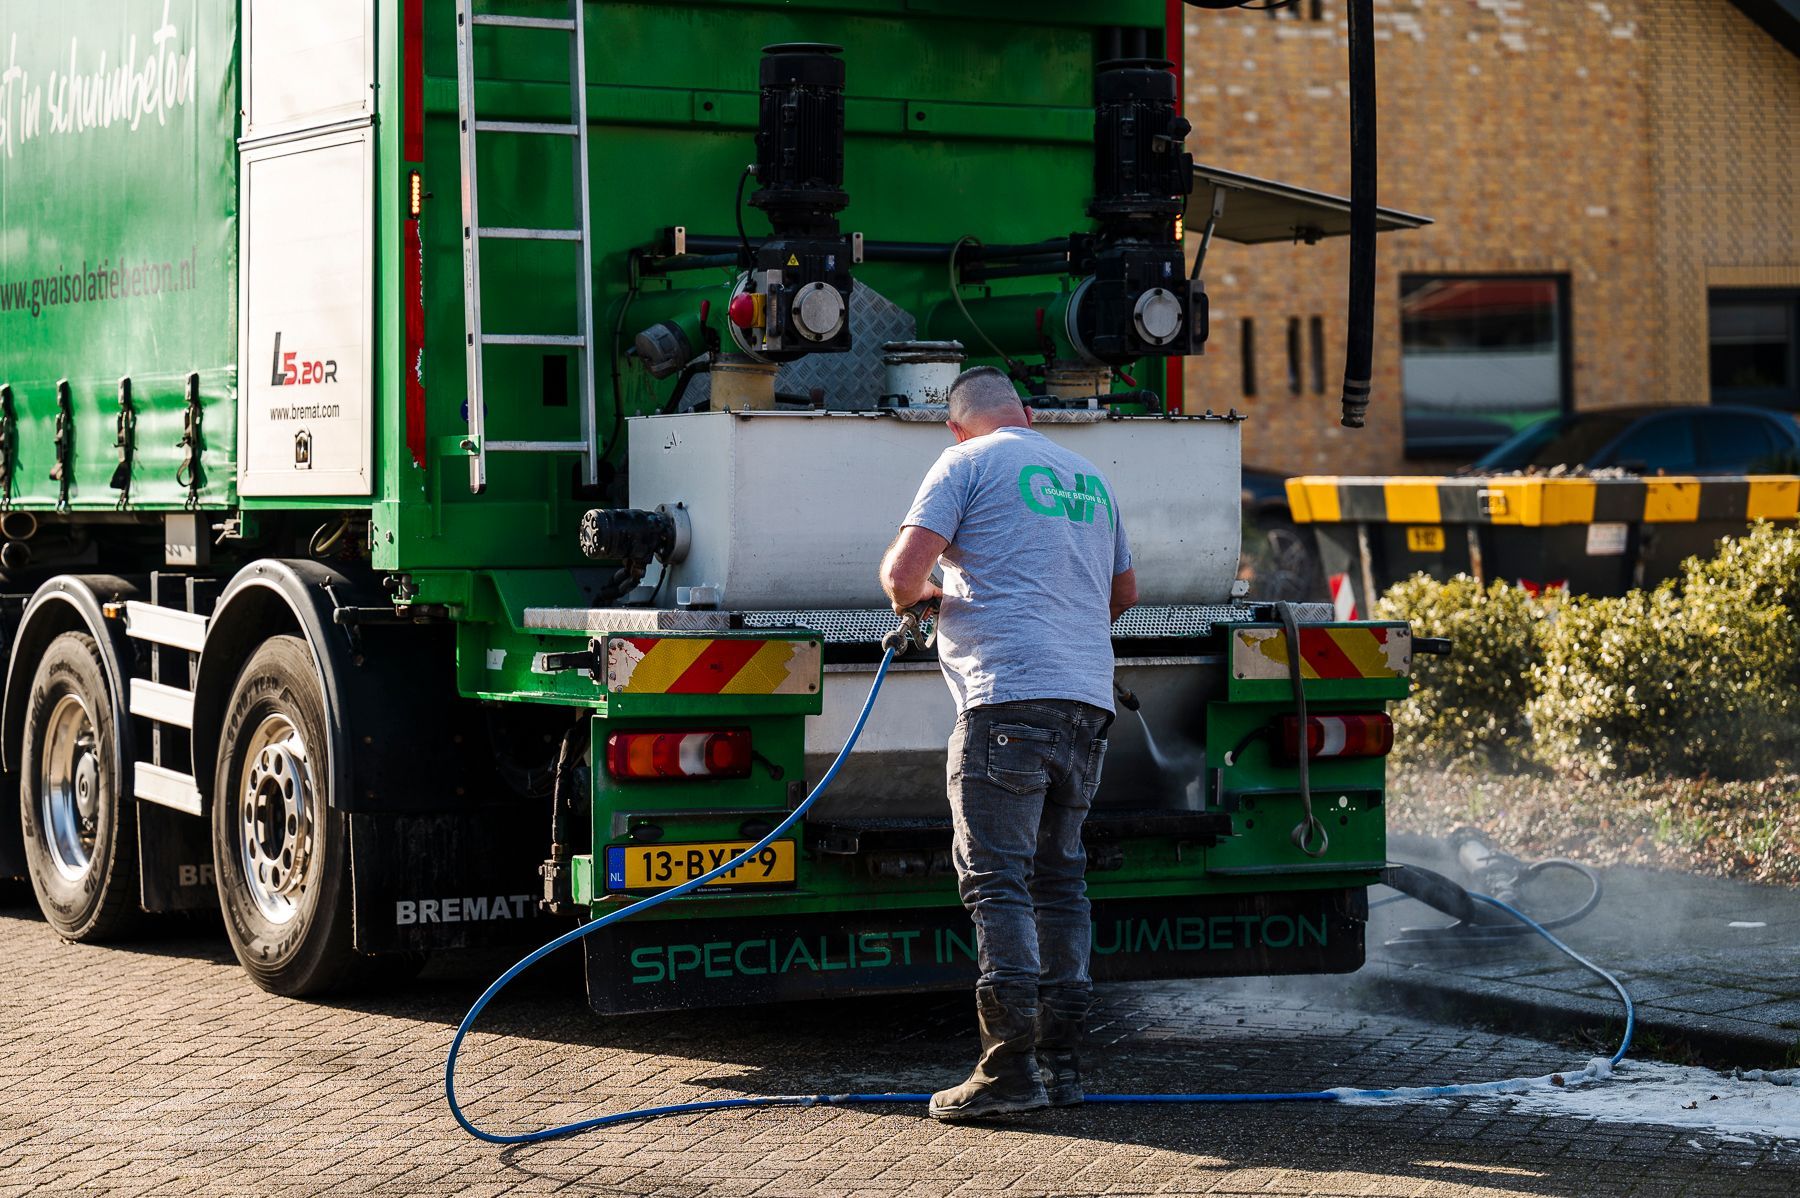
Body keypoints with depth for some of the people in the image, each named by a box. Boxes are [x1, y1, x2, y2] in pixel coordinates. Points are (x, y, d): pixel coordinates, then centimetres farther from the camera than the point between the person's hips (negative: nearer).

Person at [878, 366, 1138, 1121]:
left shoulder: (967, 464, 2)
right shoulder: (1088, 478, 22)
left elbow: (901, 574, -7)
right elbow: (1124, 591, 34)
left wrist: (915, 597, 15)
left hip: (1008, 695, -7)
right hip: (1089, 698, 7)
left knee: (996, 877, -7)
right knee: (1058, 875, 13)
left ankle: (1009, 1068, -13)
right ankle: (1061, 1060, 13)